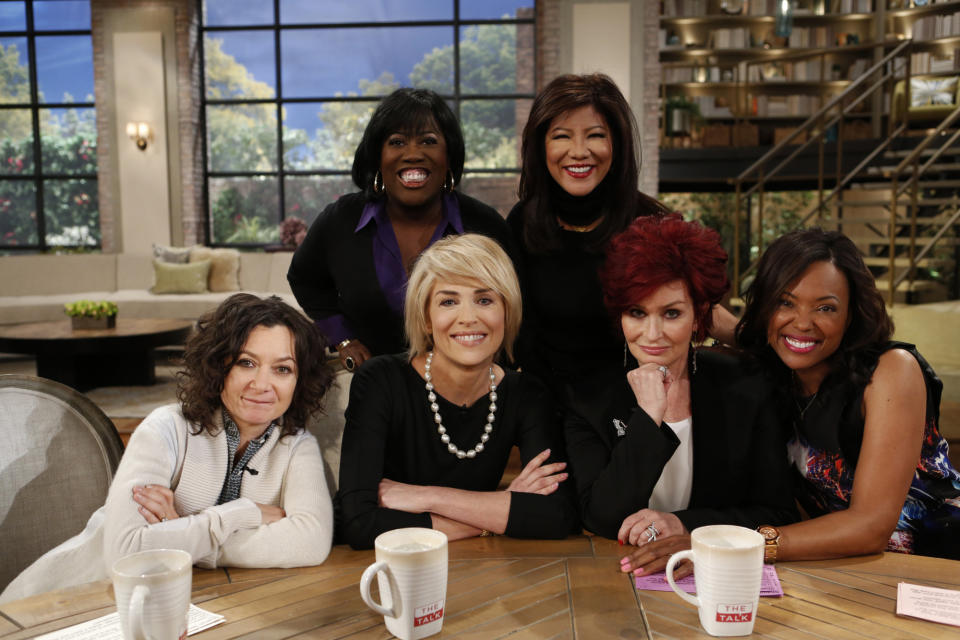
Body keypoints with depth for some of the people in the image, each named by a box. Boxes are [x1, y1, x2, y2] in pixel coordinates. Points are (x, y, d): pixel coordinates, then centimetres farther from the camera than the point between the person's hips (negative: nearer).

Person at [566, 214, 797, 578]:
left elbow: (778, 514, -1)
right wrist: (649, 417, -19)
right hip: (620, 575, -1)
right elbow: (600, 519, -13)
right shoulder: (590, 399, -3)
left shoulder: (744, 388, -2)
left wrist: (684, 524, -15)